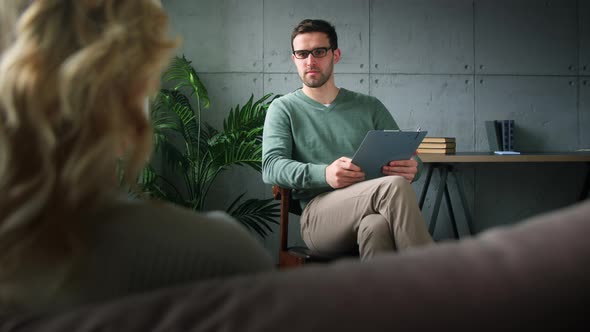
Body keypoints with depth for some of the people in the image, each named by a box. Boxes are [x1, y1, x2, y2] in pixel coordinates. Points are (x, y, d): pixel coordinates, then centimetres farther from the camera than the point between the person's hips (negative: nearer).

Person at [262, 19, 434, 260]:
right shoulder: (284, 108, 15)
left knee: (376, 226, -39)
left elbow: (406, 156, 20)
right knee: (394, 186, -32)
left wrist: (411, 168, -9)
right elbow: (271, 167, -1)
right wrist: (324, 174, -21)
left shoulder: (369, 107, 22)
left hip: (371, 212, 2)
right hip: (318, 215, -2)